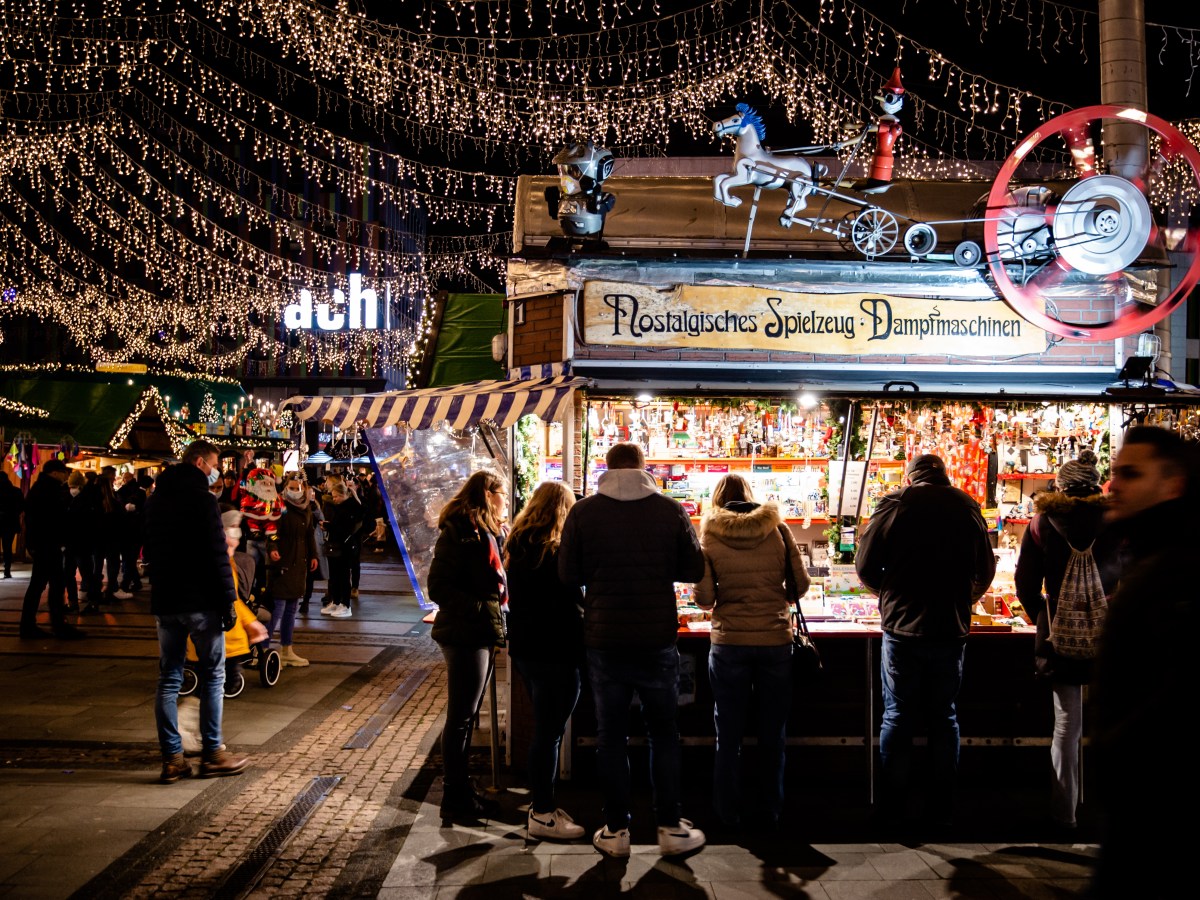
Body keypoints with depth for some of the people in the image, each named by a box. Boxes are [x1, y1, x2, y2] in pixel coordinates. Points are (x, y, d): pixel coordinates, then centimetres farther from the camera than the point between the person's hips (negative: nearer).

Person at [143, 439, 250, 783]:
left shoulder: (156, 499, 13)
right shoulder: (200, 497, -12)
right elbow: (217, 553, -17)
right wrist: (228, 599, -13)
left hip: (165, 601, 7)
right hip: (200, 601, -7)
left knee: (169, 679, 8)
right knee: (212, 676, 3)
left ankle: (172, 758, 8)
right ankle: (212, 754, 6)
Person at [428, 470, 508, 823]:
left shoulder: (491, 532, 15)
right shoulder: (459, 531, -13)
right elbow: (438, 587, -18)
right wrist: (481, 609, -23)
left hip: (483, 635, 9)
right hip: (464, 635, -9)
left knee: (467, 716, 16)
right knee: (461, 717, -1)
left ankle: (461, 790, 27)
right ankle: (453, 799, 8)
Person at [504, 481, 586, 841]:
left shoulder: (517, 547, 8)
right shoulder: (558, 553, -17)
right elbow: (573, 608, -15)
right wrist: (584, 638, -3)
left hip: (524, 649, 9)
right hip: (555, 654, -9)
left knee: (544, 728, 18)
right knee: (549, 732, 0)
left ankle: (541, 802, 26)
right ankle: (542, 814, 7)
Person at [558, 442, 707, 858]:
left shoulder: (583, 512, -6)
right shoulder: (670, 510, -5)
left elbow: (568, 574, -4)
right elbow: (694, 570, -1)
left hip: (604, 640, 0)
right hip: (657, 638, 0)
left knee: (611, 734, 11)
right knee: (664, 732, 13)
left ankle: (616, 829, 16)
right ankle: (671, 827, 17)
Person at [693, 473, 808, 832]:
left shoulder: (709, 535, -3)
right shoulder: (777, 528, 0)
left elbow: (704, 597, -6)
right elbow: (801, 584, 1)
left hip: (729, 643, -1)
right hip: (776, 641, 1)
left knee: (729, 735, 11)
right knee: (773, 735, 12)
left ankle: (729, 814, 17)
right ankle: (770, 814, 19)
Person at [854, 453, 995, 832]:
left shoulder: (894, 505, -6)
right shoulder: (967, 507, 1)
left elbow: (865, 565, -3)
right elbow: (986, 569, 8)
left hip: (902, 629, -2)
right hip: (951, 630, 2)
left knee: (897, 716, 6)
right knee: (943, 717, 12)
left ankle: (891, 810, 12)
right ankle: (940, 810, 17)